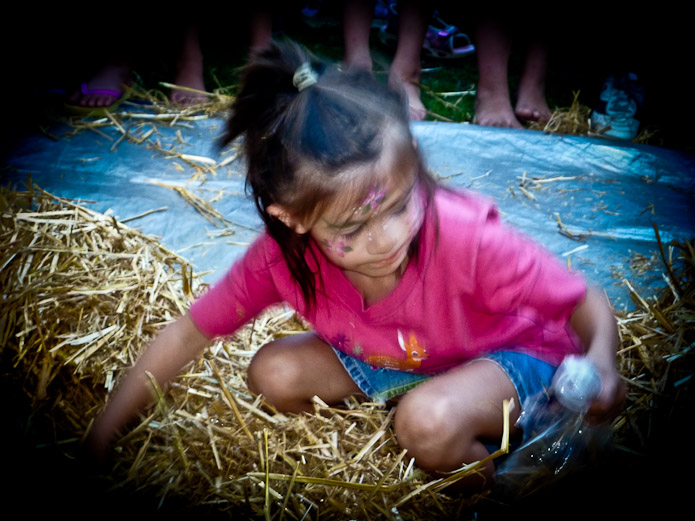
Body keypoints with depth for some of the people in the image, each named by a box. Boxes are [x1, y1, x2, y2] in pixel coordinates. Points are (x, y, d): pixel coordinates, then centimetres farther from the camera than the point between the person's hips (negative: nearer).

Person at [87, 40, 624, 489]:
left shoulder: (468, 238, -38)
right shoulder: (281, 256, -26)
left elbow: (589, 307, -26)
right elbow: (190, 332, -13)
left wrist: (598, 366, -50)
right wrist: (104, 434, -11)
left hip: (505, 357, -4)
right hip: (385, 356, 5)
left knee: (429, 422, -34)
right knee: (273, 372, -13)